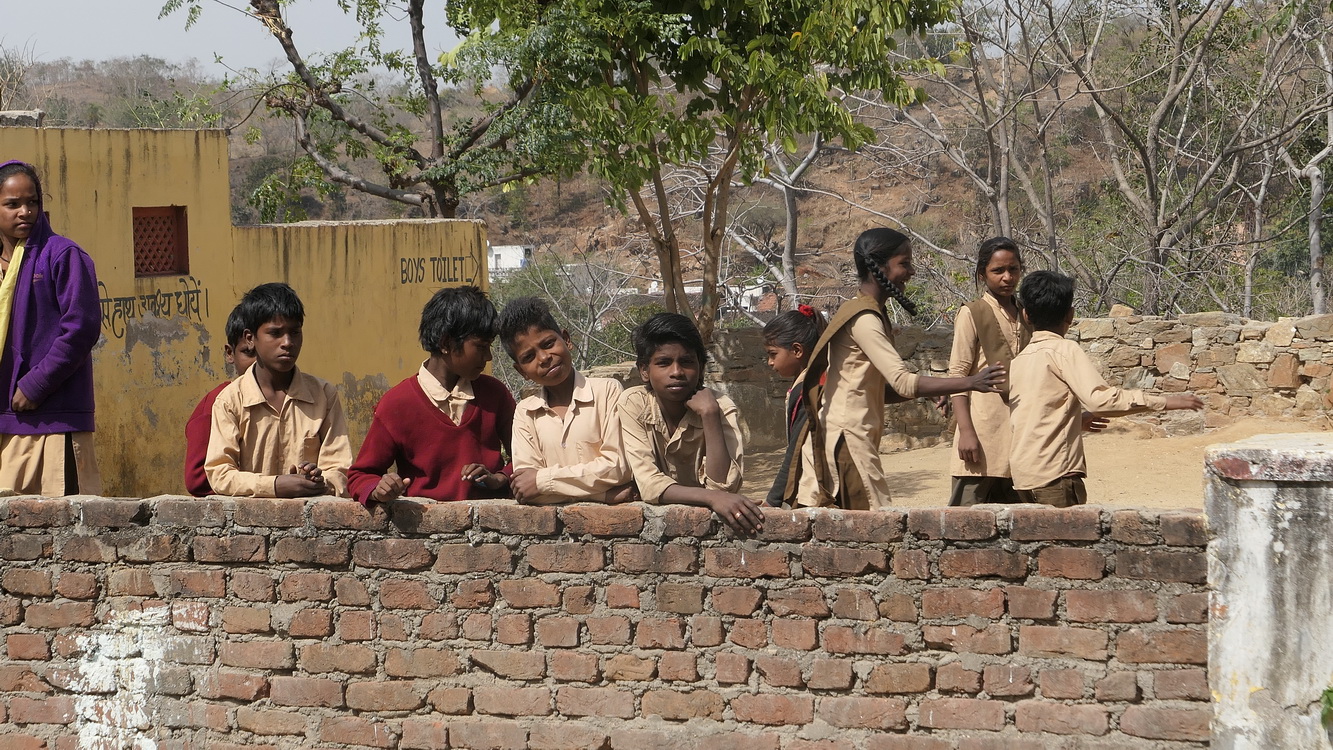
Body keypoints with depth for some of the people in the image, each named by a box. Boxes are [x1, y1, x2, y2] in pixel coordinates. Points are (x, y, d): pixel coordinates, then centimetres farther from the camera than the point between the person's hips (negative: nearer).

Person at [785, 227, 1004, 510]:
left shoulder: (873, 315, 18)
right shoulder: (863, 319, -14)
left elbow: (879, 389, 20)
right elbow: (902, 382, -24)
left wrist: (932, 391, 6)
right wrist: (970, 383, -28)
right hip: (846, 440, -10)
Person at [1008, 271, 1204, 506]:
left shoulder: (1019, 360, 16)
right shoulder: (1064, 350, -8)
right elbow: (1099, 397, -20)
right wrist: (1163, 402, -17)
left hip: (1022, 471, 8)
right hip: (1054, 471, -8)